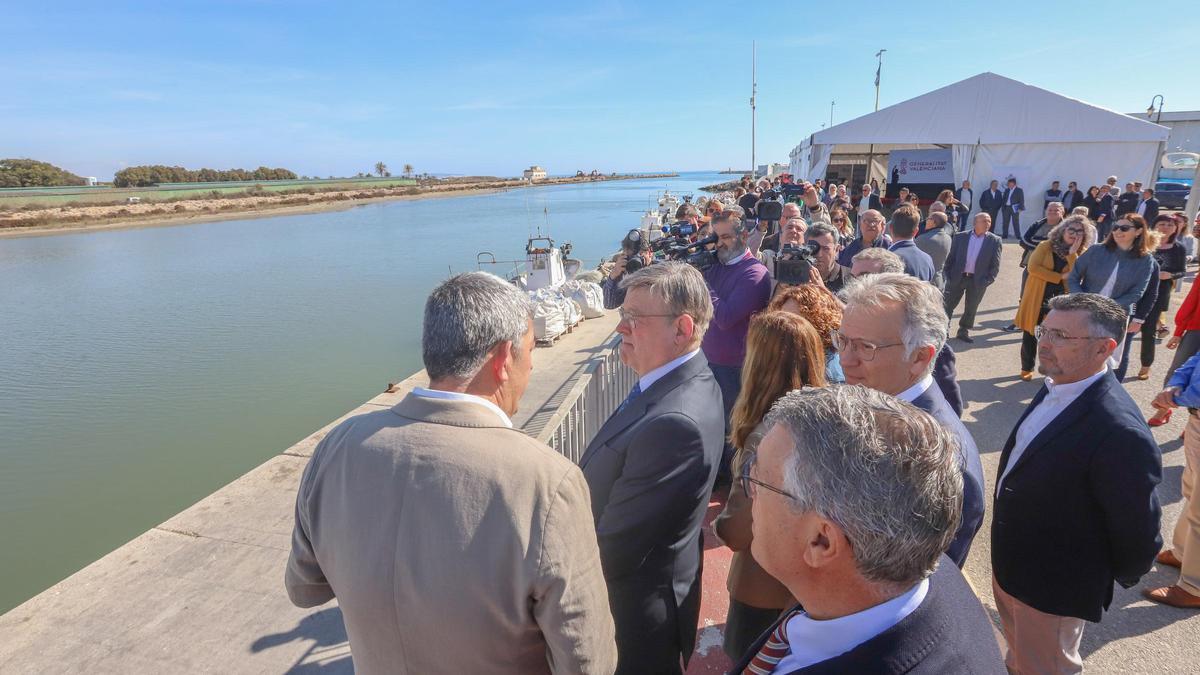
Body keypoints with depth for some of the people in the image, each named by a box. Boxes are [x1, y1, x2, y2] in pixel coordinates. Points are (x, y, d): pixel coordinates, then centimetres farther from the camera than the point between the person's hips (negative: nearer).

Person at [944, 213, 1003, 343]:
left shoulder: (995, 241, 1)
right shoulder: (960, 237, 2)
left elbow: (995, 265, 0)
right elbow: (950, 258, 3)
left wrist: (986, 281, -9)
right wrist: (948, 276, -3)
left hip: (978, 281, 0)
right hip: (957, 278, 0)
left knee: (971, 308, 9)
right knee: (948, 305, 5)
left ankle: (963, 331, 24)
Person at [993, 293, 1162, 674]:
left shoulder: (1120, 432, -33)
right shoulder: (1055, 388, -6)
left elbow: (1138, 532, -21)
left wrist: (1119, 578, -2)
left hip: (1052, 588, -7)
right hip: (1009, 565, 7)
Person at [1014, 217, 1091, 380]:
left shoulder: (1082, 253, 3)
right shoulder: (1046, 246, -2)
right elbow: (1032, 267, -14)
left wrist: (1072, 253, -16)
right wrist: (1060, 277, -15)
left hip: (1060, 300, 1)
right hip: (1036, 297, -1)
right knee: (1030, 334, 6)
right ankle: (1027, 368, 20)